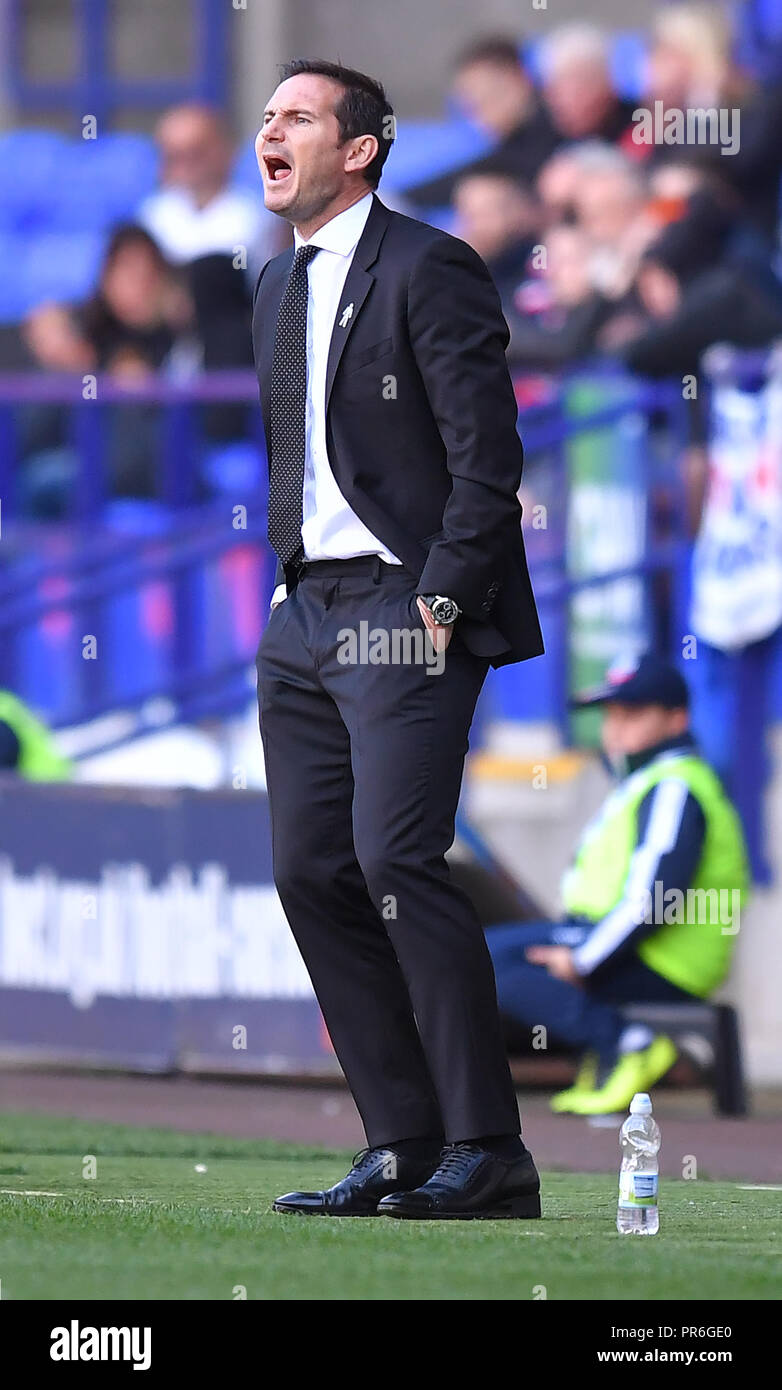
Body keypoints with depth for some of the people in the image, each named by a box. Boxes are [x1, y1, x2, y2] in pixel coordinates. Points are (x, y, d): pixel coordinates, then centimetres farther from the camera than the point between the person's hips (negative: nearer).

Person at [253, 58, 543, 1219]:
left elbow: (488, 457, -12)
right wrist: (293, 591, 15)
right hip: (307, 615, 9)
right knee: (311, 872, 3)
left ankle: (488, 1152, -13)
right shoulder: (280, 287, 17)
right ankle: (405, 1147, 7)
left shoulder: (427, 270, -8)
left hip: (407, 610, -9)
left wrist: (440, 601, -16)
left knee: (395, 857, -17)